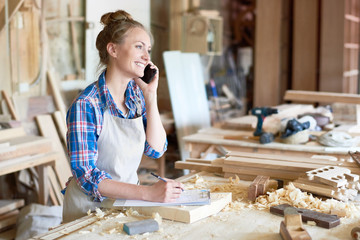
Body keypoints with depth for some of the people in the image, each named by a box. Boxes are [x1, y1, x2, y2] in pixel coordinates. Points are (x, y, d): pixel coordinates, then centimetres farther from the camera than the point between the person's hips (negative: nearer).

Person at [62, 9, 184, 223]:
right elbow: (86, 176, -22)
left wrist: (151, 96, -8)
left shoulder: (136, 93, 4)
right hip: (90, 208, -7)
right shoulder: (86, 106, -18)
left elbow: (156, 150, 0)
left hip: (127, 200, 7)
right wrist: (148, 193, -31)